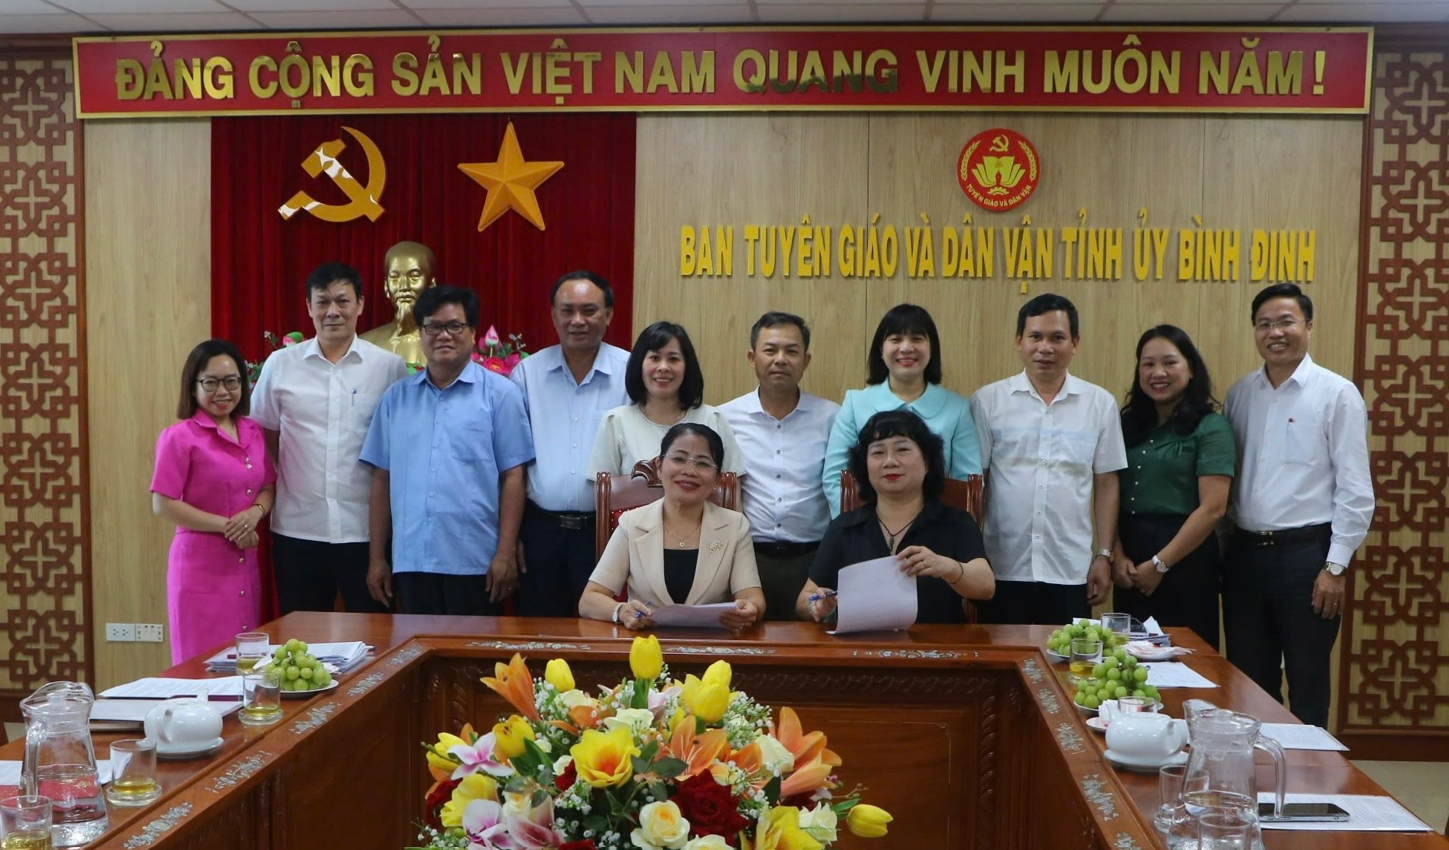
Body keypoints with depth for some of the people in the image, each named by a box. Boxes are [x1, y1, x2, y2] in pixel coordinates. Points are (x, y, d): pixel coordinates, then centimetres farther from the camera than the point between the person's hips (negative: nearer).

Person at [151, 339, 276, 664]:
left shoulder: (253, 433, 9)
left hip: (246, 563, 6)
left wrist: (255, 512, -8)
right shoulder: (179, 437, -8)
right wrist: (226, 525, -16)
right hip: (201, 564, -6)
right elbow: (163, 504, -12)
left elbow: (268, 487, 14)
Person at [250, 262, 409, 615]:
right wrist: (284, 476, 3)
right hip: (298, 529, 2)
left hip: (367, 528, -1)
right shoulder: (280, 365, 3)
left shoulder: (390, 366, -1)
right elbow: (261, 432, 13)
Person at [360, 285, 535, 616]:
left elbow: (512, 477, -4)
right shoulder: (396, 397, 10)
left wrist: (506, 553, -9)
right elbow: (382, 479, 11)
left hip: (476, 562, -3)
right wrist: (376, 557, 9)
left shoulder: (500, 393, -1)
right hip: (410, 561, 3)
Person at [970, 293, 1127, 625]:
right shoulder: (987, 401, -2)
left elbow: (1106, 484, 7)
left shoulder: (1101, 404, 3)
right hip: (1002, 569, -1)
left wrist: (1104, 555, 4)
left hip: (1072, 571, 1)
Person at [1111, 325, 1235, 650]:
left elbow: (1212, 509, -13)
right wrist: (1116, 555, -7)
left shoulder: (1211, 427, -6)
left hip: (1184, 559, -5)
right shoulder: (1129, 424, 10)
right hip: (1130, 564, 5)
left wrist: (1160, 564, -12)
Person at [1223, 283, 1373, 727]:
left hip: (1305, 553, -4)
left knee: (1307, 686, 8)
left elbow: (1356, 490, -8)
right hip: (1245, 552, 4)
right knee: (1248, 685, 14)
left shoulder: (1337, 394, -6)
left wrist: (1336, 567, -11)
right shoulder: (1239, 394, 8)